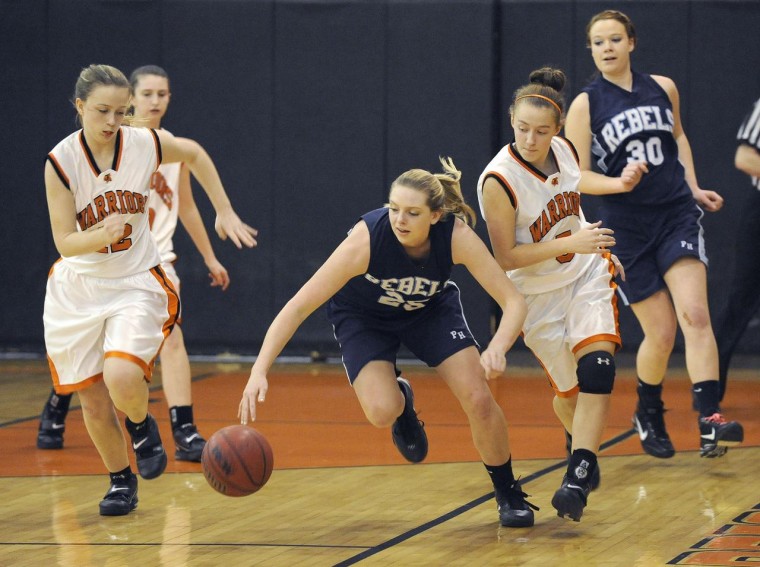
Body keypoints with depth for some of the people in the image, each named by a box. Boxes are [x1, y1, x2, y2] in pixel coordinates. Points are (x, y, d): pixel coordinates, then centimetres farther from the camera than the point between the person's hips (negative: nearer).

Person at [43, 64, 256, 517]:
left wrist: (225, 212, 11)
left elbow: (195, 154, 12)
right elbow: (65, 242, -15)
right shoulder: (62, 162, -15)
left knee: (122, 378, -26)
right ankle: (121, 479, 29)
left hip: (136, 284, -1)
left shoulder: (145, 144, -11)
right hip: (79, 288, 1)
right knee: (93, 399, 3)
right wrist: (102, 235, -35)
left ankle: (142, 425, 9)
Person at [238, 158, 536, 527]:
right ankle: (401, 399, 15)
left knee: (479, 399, -13)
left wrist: (497, 349, -52)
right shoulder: (366, 239, -38)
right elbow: (299, 306, -37)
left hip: (431, 308, 2)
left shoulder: (457, 236, -32)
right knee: (382, 412, -24)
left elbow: (514, 302, -31)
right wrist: (259, 372, -47)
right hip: (362, 315, -2)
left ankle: (509, 495, 11)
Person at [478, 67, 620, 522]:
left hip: (588, 275, 3)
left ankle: (578, 476, -23)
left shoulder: (565, 152, -10)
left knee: (596, 367, -20)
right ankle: (579, 442, 42)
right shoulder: (499, 181, -26)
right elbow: (507, 257, -23)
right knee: (569, 390, 6)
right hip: (538, 295, -3)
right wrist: (571, 244, -29)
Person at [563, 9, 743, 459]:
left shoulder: (663, 88, 5)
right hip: (627, 228, -2)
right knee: (661, 334, -1)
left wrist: (693, 188, 13)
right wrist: (619, 184, -23)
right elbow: (577, 177, -5)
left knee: (694, 315, -18)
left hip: (677, 215, 2)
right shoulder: (585, 105, -4)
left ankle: (710, 422, -26)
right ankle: (649, 414, 28)